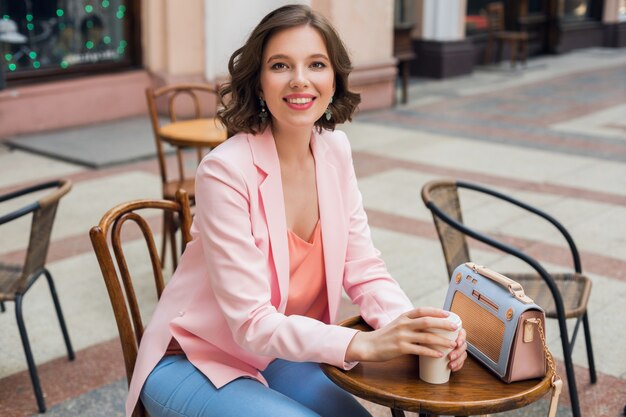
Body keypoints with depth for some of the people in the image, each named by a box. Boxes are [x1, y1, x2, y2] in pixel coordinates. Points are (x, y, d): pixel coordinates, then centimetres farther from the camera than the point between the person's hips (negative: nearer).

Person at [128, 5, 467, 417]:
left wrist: (416, 329, -21)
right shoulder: (226, 171, -24)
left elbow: (363, 269, -2)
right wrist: (364, 343, -36)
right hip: (196, 363, -5)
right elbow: (251, 323, -25)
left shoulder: (334, 151, -4)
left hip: (276, 357, 6)